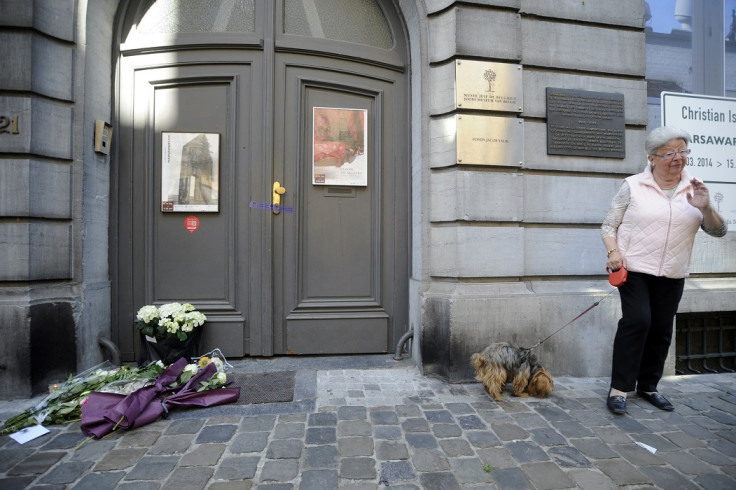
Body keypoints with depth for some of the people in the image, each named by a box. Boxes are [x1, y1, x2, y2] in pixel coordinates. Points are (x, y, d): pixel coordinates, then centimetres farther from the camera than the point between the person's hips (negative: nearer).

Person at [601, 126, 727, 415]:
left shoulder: (693, 190, 8)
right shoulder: (633, 186, -2)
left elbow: (718, 231, 5)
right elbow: (608, 226, -1)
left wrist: (705, 208, -14)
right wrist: (613, 251, -18)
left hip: (672, 275, 5)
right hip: (634, 269, -4)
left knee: (662, 329, 9)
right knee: (637, 321, -16)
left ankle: (648, 386, 26)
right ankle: (619, 388, -5)